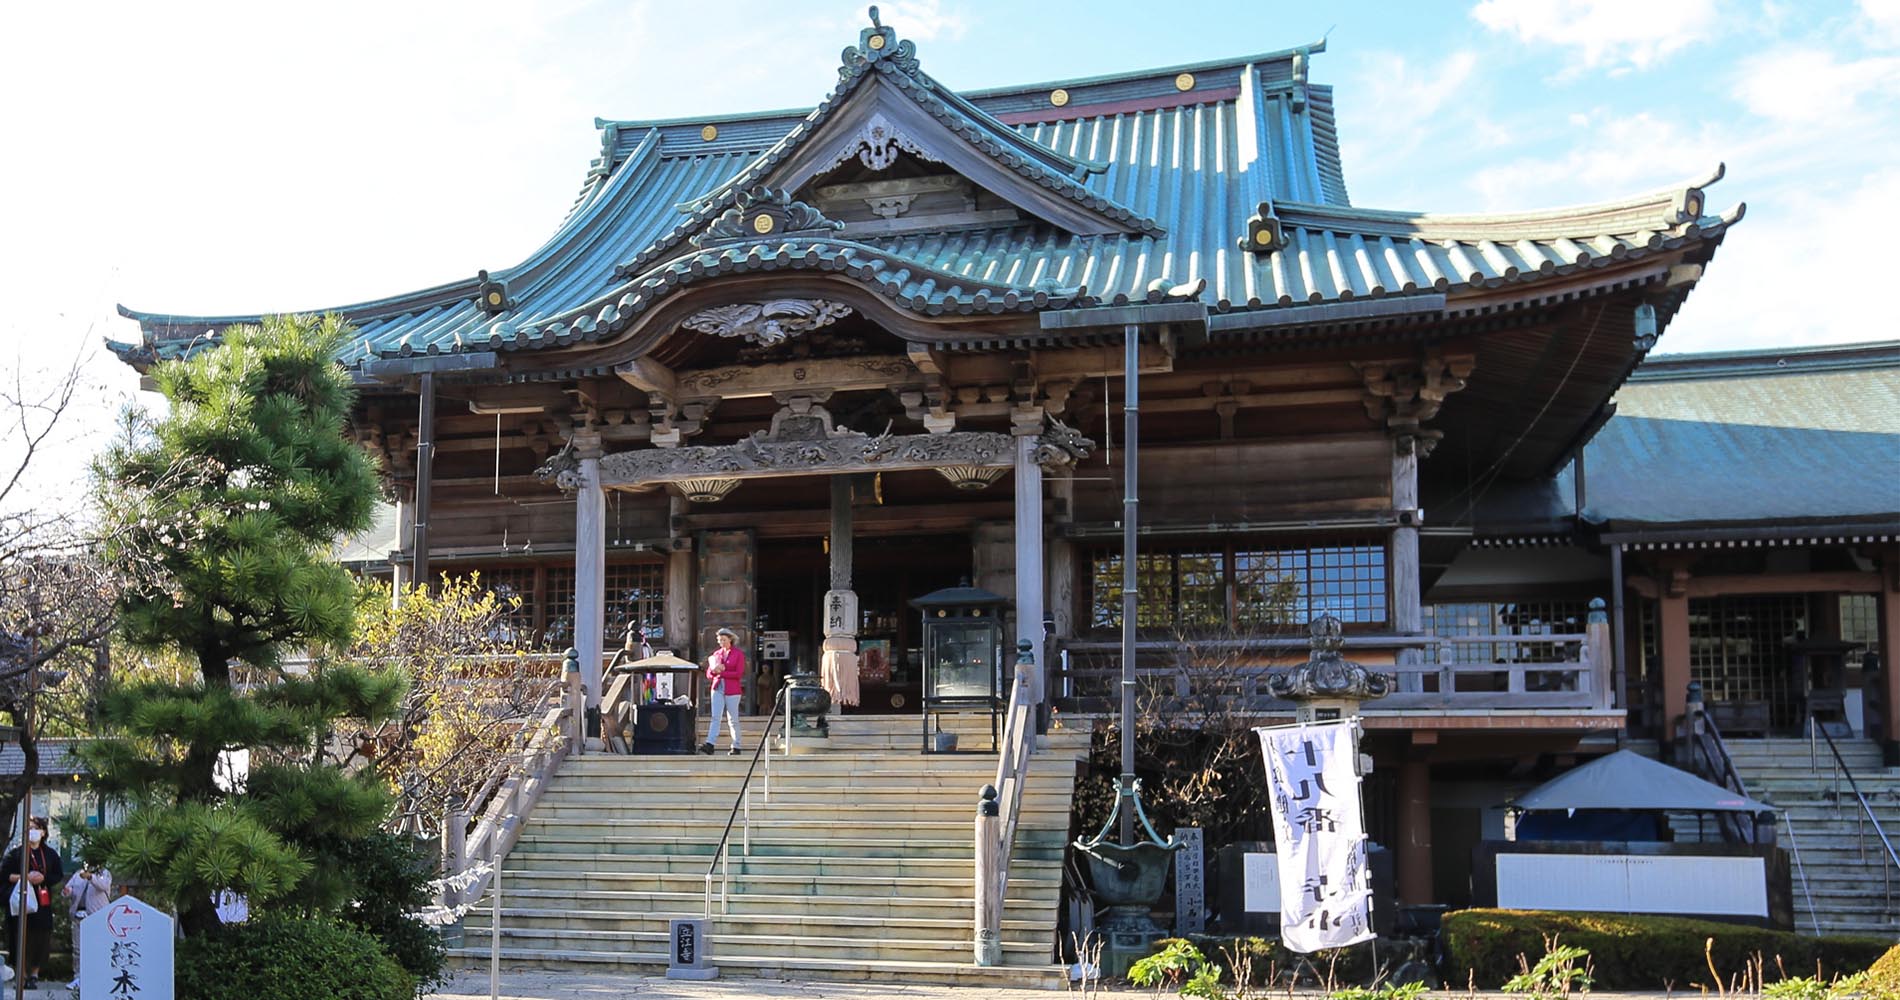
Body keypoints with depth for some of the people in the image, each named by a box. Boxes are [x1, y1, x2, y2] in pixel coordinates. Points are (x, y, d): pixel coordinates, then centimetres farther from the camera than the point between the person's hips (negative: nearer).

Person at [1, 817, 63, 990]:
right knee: (22, 938, -7)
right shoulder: (15, 853, 3)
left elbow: (59, 875, 9)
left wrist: (44, 878, -9)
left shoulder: (50, 854, 10)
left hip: (42, 902, 2)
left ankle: (34, 974, 5)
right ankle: (21, 974, -2)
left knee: (40, 939, -2)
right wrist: (25, 877, -16)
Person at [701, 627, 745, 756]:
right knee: (715, 717, -10)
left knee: (733, 720, 1)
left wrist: (721, 672, -9)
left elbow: (739, 674, -9)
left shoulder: (738, 654, 0)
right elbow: (709, 674, 15)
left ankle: (736, 747, 8)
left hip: (732, 690, -3)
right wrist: (714, 670, -8)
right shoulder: (716, 654, 15)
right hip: (717, 688, 3)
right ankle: (710, 744, -21)